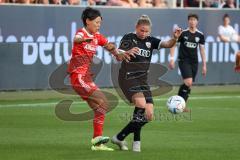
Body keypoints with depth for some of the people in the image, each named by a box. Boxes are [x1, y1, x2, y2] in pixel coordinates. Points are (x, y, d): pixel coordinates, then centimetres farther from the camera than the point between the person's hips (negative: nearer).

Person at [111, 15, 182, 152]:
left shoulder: (151, 41, 9)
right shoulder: (129, 38, -3)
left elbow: (168, 44, -4)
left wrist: (175, 38, -25)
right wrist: (128, 52, -32)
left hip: (142, 80, 6)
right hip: (128, 78, -6)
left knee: (149, 115, -2)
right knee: (141, 103, -29)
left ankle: (119, 138, 9)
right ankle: (136, 140, -18)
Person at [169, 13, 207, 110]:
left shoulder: (200, 35, 5)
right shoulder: (183, 33, -6)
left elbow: (202, 50, 11)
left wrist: (204, 65, 10)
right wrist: (172, 59, -9)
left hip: (194, 62, 4)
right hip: (183, 61, -4)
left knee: (189, 85, 4)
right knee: (188, 83, -19)